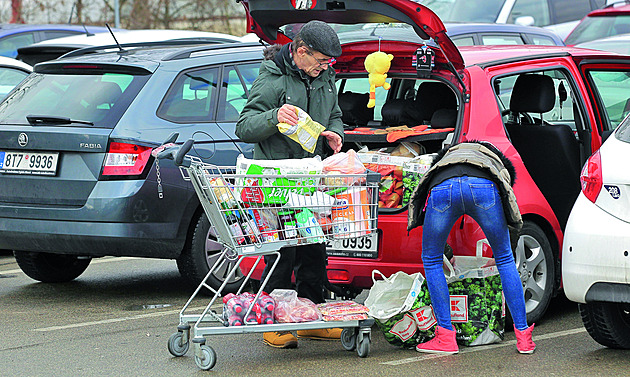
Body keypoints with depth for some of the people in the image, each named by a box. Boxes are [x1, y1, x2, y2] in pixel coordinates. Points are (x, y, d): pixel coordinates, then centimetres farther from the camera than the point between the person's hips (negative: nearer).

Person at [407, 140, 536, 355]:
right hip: (484, 186, 0)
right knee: (505, 259, 21)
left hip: (442, 187, 0)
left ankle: (446, 339, 19)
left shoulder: (445, 156, 47)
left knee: (431, 260, 22)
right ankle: (523, 337, 21)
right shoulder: (499, 162, 42)